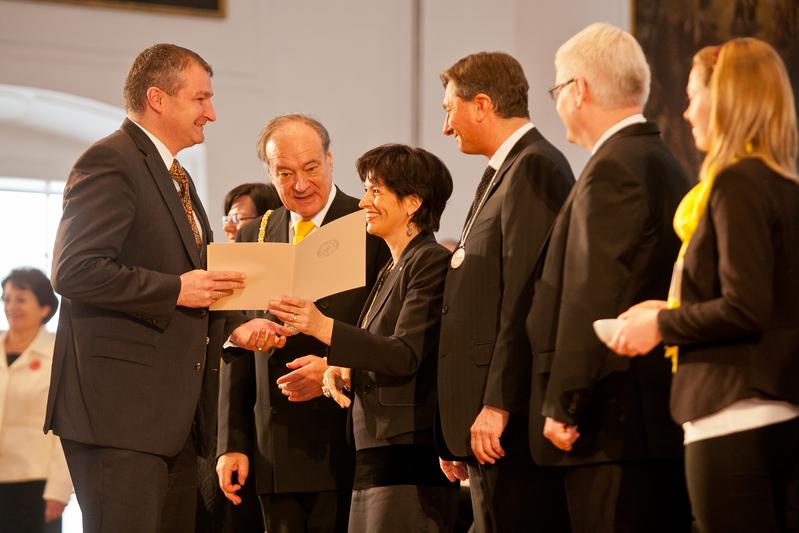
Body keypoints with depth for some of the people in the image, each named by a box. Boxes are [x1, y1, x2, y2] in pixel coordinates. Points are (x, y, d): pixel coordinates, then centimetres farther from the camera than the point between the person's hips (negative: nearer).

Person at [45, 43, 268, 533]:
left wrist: (231, 324, 10)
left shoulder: (174, 177, 23)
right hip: (120, 406, -10)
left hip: (175, 415, 10)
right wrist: (177, 289, -18)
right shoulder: (110, 162, -8)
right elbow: (76, 270, -19)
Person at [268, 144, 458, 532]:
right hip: (376, 456, 9)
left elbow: (405, 356, -17)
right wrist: (340, 369, 0)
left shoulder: (433, 262, -9)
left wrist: (324, 327, -23)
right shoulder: (392, 269, 21)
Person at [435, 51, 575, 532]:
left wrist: (497, 406, -21)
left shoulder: (534, 168, -10)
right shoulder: (504, 172, 21)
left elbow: (527, 298, -19)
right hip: (485, 422, 10)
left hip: (509, 421, -10)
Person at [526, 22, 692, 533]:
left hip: (614, 424, -10)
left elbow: (594, 299, -18)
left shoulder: (612, 169, -12)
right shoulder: (663, 162, 18)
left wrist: (563, 407, -14)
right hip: (665, 417, 10)